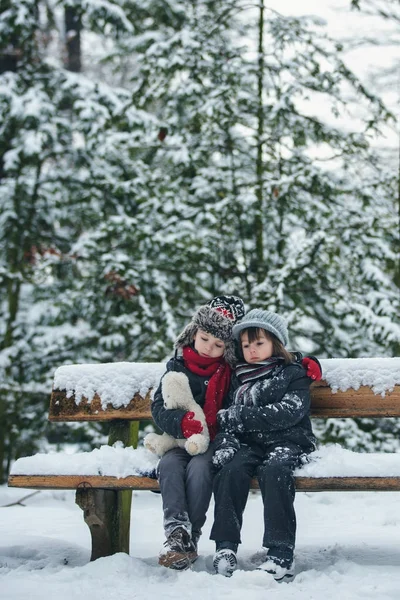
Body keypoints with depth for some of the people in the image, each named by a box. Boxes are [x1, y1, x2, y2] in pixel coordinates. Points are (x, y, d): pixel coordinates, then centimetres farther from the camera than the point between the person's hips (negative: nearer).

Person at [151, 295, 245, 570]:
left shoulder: (234, 369, 5)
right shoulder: (177, 367, 7)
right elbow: (159, 407, 1)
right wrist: (182, 421, -20)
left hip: (216, 442, -2)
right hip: (180, 441, 2)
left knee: (199, 467, -32)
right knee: (169, 465, -29)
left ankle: (190, 540, -26)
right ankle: (176, 532, -37)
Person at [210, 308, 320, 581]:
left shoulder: (294, 373, 7)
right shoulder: (239, 379, 21)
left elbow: (288, 413, -9)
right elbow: (227, 420, 13)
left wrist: (239, 416, -12)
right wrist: (225, 443, -11)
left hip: (288, 442, -3)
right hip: (250, 445, 3)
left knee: (274, 470, -35)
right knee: (232, 468, -29)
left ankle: (281, 554, -37)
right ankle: (226, 547, -31)